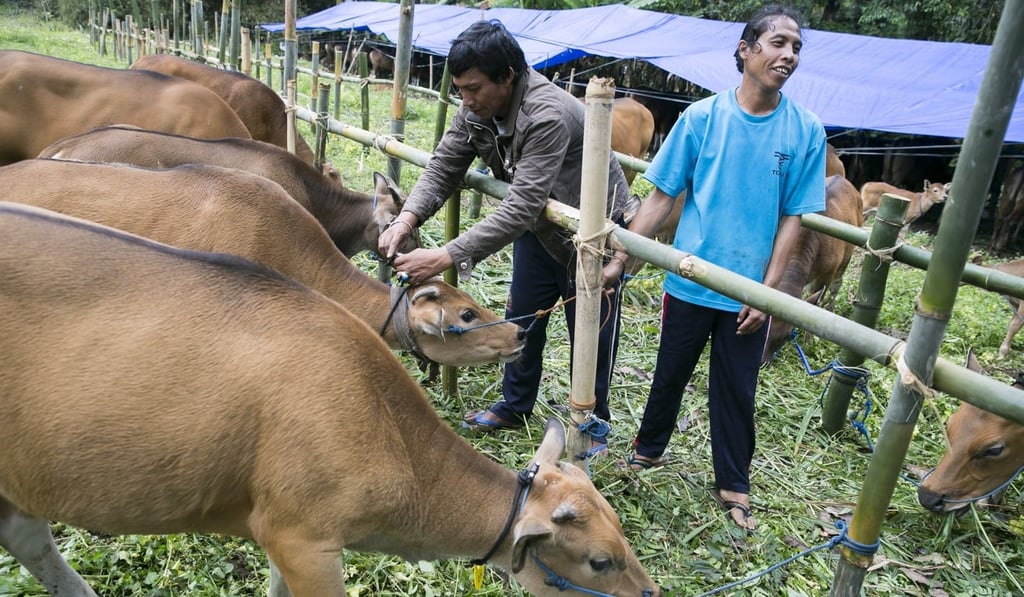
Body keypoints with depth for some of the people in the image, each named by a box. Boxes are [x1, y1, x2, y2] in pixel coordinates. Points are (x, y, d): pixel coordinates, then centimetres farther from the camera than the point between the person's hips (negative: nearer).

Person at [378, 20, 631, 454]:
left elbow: (520, 208, -42)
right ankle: (514, 406, 35)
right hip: (537, 225, 7)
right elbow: (442, 169, -11)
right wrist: (407, 219, -31)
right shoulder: (476, 110, -13)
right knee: (522, 317, 15)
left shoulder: (548, 116, -37)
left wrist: (446, 257, -46)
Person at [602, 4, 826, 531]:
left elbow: (792, 217, -2)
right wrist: (619, 259, -8)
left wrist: (767, 290, -8)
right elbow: (662, 195, -5)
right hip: (689, 281, 0)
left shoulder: (806, 132, -5)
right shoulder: (702, 117, -8)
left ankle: (733, 486, 31)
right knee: (670, 374, 16)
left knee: (736, 391, 12)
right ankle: (648, 450, 40)